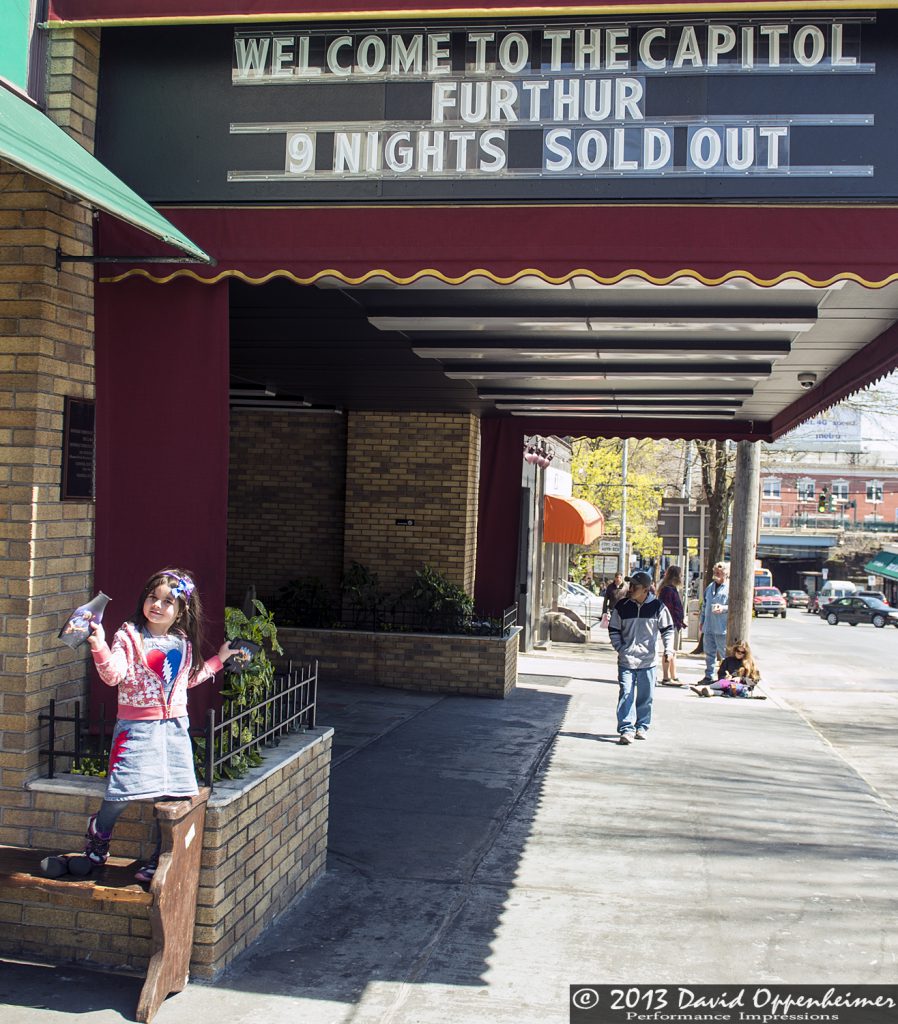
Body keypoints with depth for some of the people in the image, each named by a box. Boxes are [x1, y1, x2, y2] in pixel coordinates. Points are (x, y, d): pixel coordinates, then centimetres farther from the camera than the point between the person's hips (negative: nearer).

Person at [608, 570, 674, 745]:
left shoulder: (657, 607, -2)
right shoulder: (622, 606, 0)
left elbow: (667, 629, 4)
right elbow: (613, 630, 9)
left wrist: (668, 649, -9)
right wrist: (620, 648, -3)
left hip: (648, 660, 0)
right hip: (626, 660, 0)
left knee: (645, 697, 9)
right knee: (626, 694, -9)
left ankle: (642, 727, 24)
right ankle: (627, 729, -10)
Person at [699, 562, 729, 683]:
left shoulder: (730, 588, -6)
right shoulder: (710, 587, 16)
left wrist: (724, 608, -25)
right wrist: (702, 621, 20)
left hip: (722, 629, -7)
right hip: (708, 627, 7)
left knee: (725, 655, -4)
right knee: (709, 654, 13)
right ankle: (709, 676, 22)